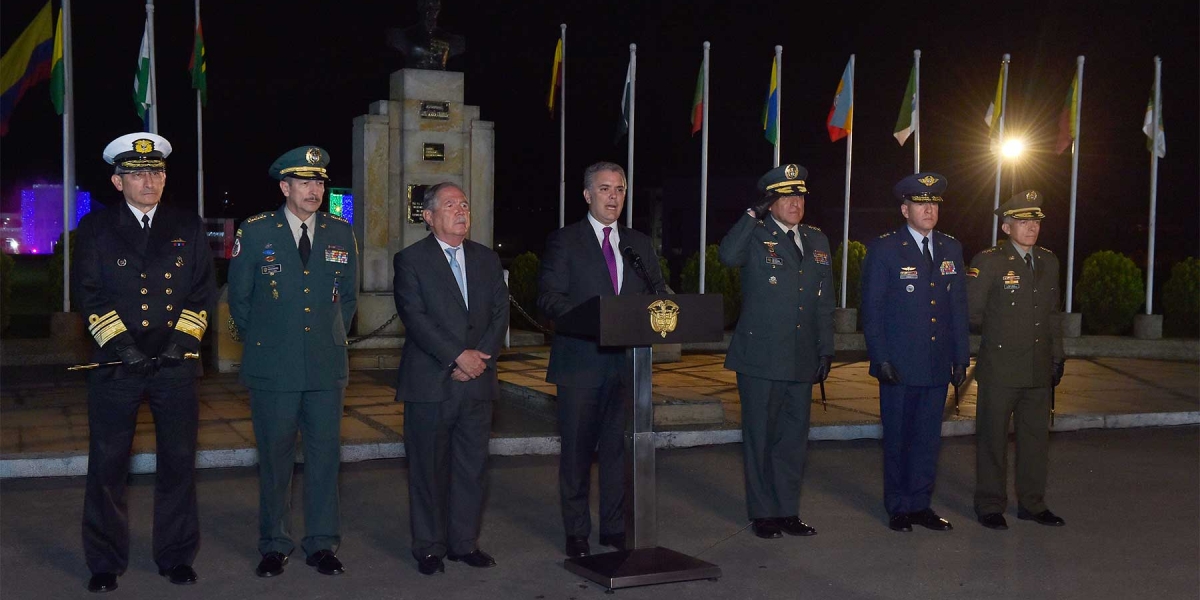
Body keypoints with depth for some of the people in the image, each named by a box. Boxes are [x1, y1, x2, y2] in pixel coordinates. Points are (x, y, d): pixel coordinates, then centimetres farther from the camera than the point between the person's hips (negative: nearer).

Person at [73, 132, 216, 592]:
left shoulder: (188, 227, 9)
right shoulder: (95, 228, 5)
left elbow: (203, 290, 7)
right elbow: (88, 295, 0)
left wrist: (182, 340, -6)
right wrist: (122, 344, -11)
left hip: (176, 363, 1)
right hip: (116, 365, -1)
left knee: (178, 463, 6)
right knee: (107, 465, 3)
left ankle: (176, 556, 20)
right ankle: (105, 563, 16)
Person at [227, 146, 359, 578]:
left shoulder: (341, 234, 6)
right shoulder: (255, 233, -1)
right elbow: (239, 298, 7)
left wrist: (333, 337, 12)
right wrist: (259, 342, 8)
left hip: (327, 366, 2)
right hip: (272, 368, -2)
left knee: (325, 455, 5)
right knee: (274, 457, 5)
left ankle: (322, 543, 17)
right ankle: (274, 545, 18)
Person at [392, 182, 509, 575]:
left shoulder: (487, 259, 13)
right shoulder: (411, 260, -1)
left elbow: (500, 314, 7)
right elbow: (415, 317, -11)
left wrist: (480, 357, -8)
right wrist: (458, 356, -17)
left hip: (477, 381, 4)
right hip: (429, 382, -4)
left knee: (473, 467, 8)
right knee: (429, 469, 3)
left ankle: (465, 542, 20)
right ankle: (429, 547, 14)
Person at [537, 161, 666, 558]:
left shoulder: (640, 244, 15)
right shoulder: (563, 241, 1)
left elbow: (659, 294, 15)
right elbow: (548, 297, -7)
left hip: (627, 360, 4)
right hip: (581, 361, -3)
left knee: (619, 447, 8)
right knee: (577, 450, 4)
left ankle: (616, 528, 19)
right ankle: (576, 532, 14)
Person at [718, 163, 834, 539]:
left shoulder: (817, 241, 13)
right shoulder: (755, 236, -3)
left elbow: (825, 303, 16)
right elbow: (728, 256, -27)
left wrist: (826, 350, 11)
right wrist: (754, 214, -23)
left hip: (802, 360, 5)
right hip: (760, 358, -5)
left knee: (794, 438, 10)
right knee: (760, 437, 4)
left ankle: (788, 512, 21)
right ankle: (763, 514, 15)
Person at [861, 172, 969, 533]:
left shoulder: (951, 249, 10)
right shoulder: (884, 249, -5)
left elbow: (958, 307, 11)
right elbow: (871, 309, -6)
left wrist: (961, 357, 7)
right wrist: (880, 359, -12)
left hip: (938, 364, 4)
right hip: (899, 364, -4)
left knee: (928, 436, 9)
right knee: (897, 437, 5)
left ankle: (920, 504, 20)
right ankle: (898, 507, 17)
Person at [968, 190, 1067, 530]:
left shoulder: (1048, 262, 10)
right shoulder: (988, 261, -8)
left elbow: (1052, 314, 16)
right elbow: (971, 313, -6)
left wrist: (1057, 356, 14)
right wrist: (996, 332, 4)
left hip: (1039, 370, 5)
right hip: (1000, 369, -5)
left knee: (1036, 436, 12)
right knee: (993, 438, 3)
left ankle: (1032, 503, 25)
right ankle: (990, 506, 15)